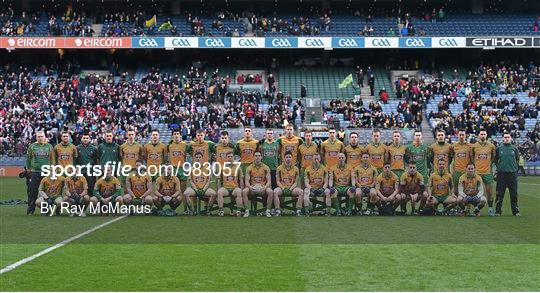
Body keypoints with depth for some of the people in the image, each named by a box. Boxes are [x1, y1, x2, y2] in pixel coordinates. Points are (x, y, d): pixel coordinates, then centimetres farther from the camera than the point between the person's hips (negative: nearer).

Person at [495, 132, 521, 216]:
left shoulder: (514, 148, 7)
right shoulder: (499, 148, 6)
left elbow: (517, 159, 15)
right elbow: (495, 160, 14)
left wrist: (514, 167, 9)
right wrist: (500, 166, 9)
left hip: (513, 173, 1)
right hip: (501, 173, -1)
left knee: (514, 193, 2)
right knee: (500, 194, 1)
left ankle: (515, 211, 10)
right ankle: (498, 211, 8)